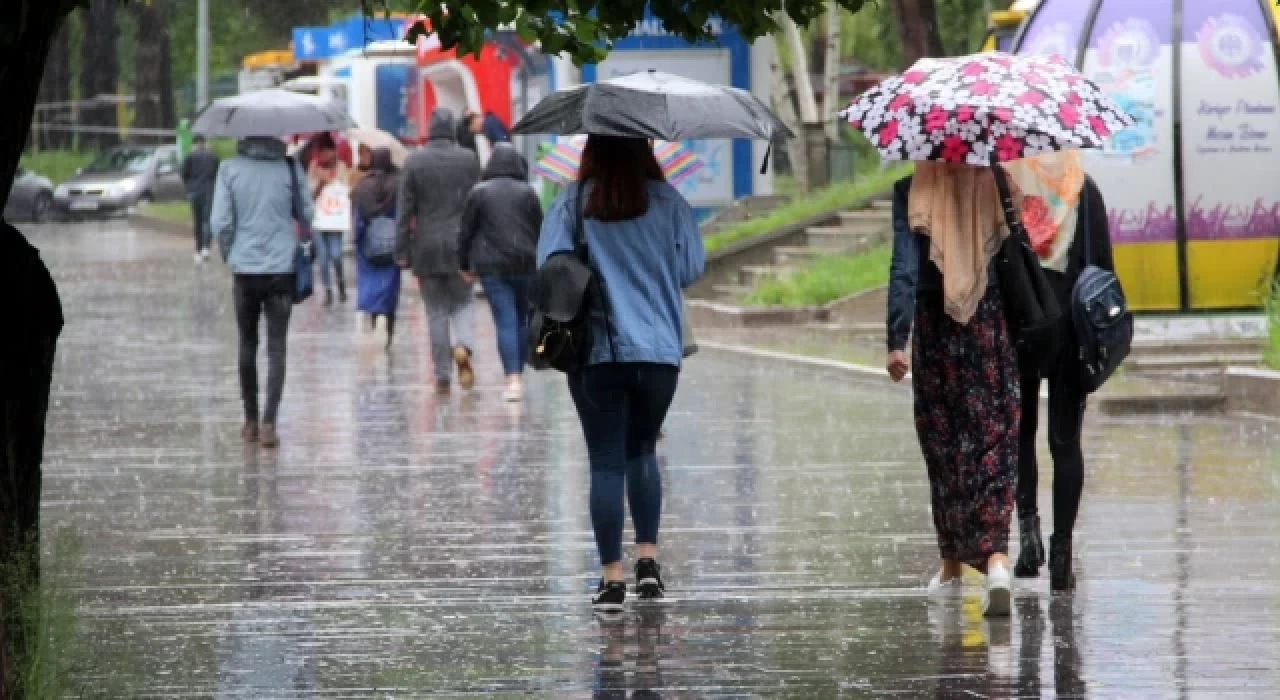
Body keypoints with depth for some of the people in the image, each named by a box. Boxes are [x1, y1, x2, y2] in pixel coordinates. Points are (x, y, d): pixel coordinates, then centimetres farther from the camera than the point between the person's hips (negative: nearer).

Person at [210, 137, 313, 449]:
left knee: (247, 345, 15)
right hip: (281, 269, -1)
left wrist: (230, 256, 10)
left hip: (245, 270, 1)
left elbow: (220, 222, -6)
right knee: (276, 347, 0)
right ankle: (269, 423, -11)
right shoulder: (290, 169, -5)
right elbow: (307, 215, 1)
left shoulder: (229, 169, -5)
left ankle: (251, 422, 21)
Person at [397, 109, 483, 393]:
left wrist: (403, 251, 1)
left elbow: (405, 209, -3)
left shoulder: (414, 162, -4)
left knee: (436, 311, 6)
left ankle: (442, 375, 6)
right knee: (463, 301, 13)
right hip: (462, 245, 0)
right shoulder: (469, 159, -2)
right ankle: (463, 346, -17)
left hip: (427, 248, 0)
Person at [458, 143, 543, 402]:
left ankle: (513, 380, -17)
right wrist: (539, 262, 13)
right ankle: (519, 376, 19)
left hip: (492, 265, -2)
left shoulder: (479, 192, -1)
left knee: (505, 322, -6)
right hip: (526, 264, 2)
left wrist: (465, 264, 12)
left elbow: (467, 231, 2)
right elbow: (540, 230, 4)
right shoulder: (528, 193, 2)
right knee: (522, 320, 14)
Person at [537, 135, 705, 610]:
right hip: (659, 350, 1)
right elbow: (691, 268, 0)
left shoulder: (571, 205, -3)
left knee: (606, 462, 2)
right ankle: (647, 559, 10)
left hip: (596, 352, -1)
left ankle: (613, 577, -2)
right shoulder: (667, 202, -1)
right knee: (642, 451, 20)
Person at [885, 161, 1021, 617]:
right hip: (995, 322, 0)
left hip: (936, 327, 0)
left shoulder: (911, 192, -6)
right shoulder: (1001, 186, -2)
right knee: (995, 443, -1)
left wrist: (896, 340, -14)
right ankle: (995, 557, -21)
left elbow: (904, 267, -13)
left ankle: (953, 567, 22)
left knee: (944, 446, 13)